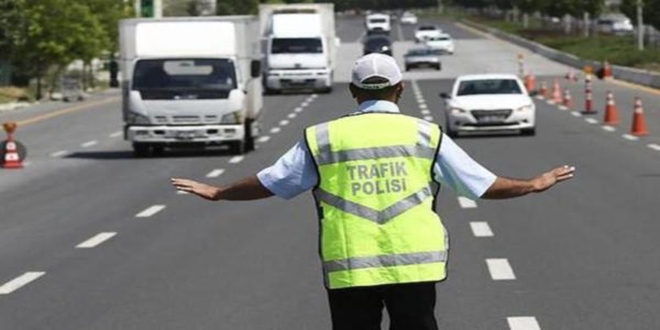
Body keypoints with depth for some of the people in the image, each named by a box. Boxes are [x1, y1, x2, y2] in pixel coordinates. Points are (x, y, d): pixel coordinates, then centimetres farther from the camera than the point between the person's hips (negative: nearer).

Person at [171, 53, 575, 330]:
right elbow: (484, 185, 8)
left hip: (349, 270, 0)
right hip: (414, 268, 0)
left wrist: (217, 193, 29)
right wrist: (535, 184, 25)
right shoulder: (426, 135, 4)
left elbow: (269, 183, 12)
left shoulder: (323, 138, 4)